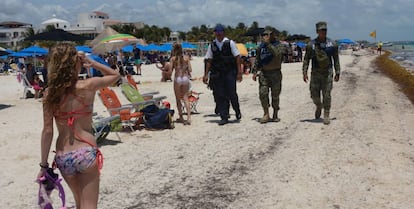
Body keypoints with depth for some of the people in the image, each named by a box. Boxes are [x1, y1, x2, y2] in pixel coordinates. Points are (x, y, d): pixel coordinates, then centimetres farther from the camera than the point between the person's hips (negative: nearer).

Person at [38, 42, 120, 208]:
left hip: (63, 157, 4)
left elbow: (47, 131, -4)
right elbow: (115, 75, 10)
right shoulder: (88, 86, -9)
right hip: (86, 153, -3)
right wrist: (92, 63, 1)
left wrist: (44, 165, 2)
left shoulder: (50, 93, -4)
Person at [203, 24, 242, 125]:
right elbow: (209, 60, 10)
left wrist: (239, 72, -7)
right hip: (217, 73, 3)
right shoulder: (212, 45, 8)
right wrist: (206, 74, 6)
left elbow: (237, 57, -2)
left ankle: (237, 111, 24)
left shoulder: (230, 43, -2)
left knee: (232, 94, -4)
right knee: (219, 96, 1)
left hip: (230, 72, -3)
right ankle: (224, 117, 10)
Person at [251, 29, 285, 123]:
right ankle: (266, 114, -2)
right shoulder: (261, 46, 11)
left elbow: (277, 53, -25)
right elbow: (257, 60, 17)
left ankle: (275, 115, 17)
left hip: (275, 73, -3)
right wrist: (254, 72, 11)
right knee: (263, 94, -10)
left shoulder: (279, 45, -1)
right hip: (264, 73, 3)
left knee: (275, 95, 4)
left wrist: (268, 43, -25)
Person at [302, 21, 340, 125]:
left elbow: (336, 59, 7)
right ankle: (319, 107, 35)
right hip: (315, 73, 1)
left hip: (327, 72, 0)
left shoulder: (332, 44, 2)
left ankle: (326, 116, 4)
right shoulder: (311, 44, -1)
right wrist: (304, 73, -7)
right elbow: (306, 59, 1)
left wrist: (337, 72, 2)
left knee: (326, 95, -4)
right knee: (314, 94, 3)